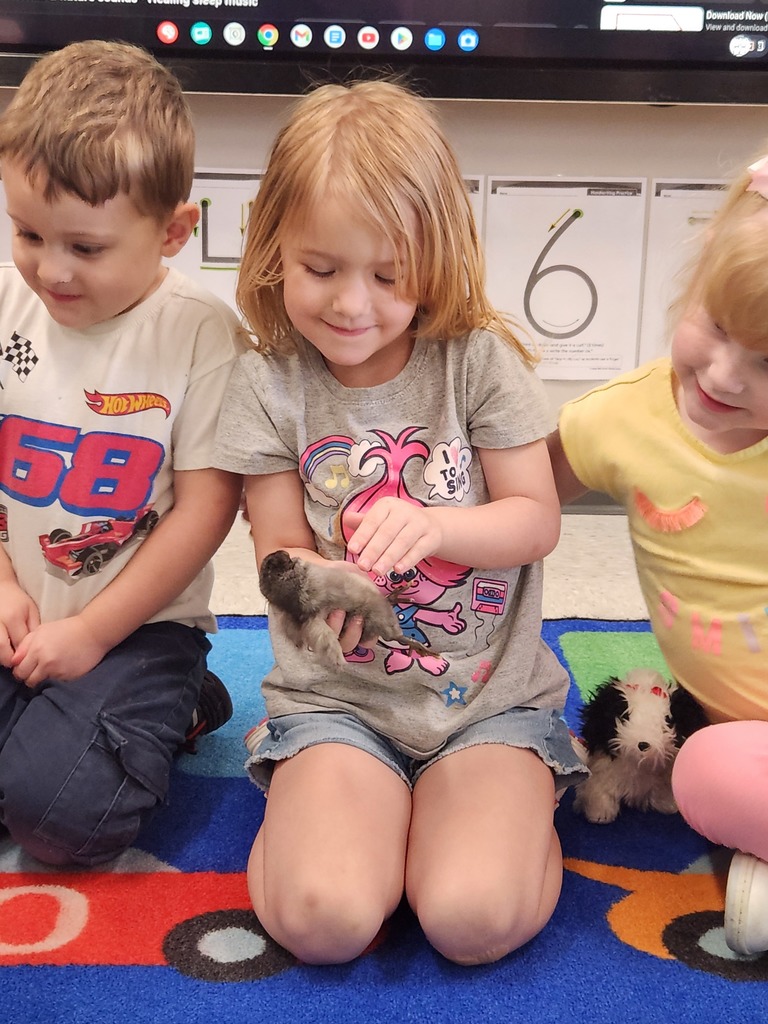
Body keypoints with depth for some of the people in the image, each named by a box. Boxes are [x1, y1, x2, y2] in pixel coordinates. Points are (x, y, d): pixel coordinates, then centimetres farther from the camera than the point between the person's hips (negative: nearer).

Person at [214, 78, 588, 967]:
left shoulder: (478, 358, -6)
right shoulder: (269, 382, -3)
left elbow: (537, 521, -4)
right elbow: (280, 550, -2)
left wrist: (432, 526, -25)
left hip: (490, 693, 0)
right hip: (338, 697, 1)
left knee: (477, 919, -20)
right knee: (321, 918, -20)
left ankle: (516, 801, 11)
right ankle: (310, 797, 11)